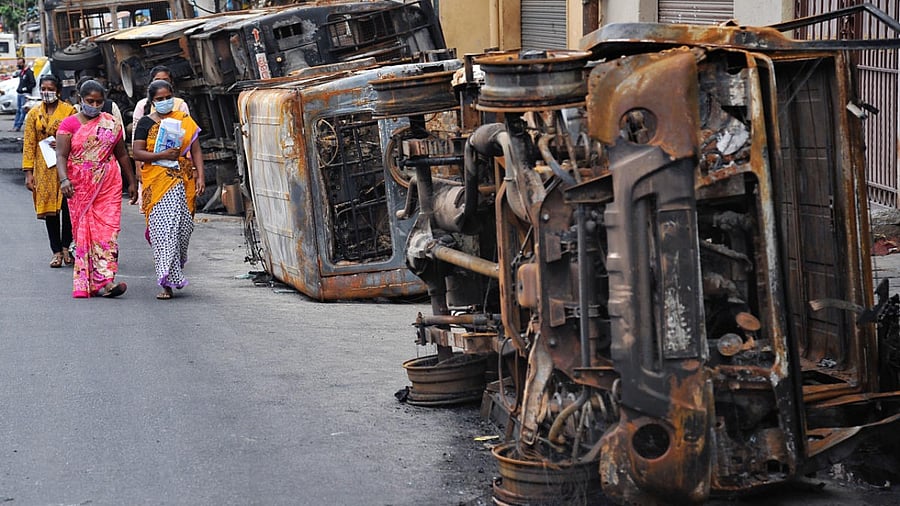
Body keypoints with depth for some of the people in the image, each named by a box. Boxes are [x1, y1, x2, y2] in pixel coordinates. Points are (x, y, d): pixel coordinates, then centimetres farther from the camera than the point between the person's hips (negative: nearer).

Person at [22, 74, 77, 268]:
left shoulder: (69, 111, 0)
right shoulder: (34, 114, 8)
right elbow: (29, 144, 6)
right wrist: (28, 172, -1)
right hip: (44, 169, 2)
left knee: (68, 207, -7)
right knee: (49, 208, 3)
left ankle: (66, 247, 10)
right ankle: (57, 252, 10)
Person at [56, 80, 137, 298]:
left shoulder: (112, 123, 10)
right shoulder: (69, 124, 2)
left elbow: (122, 155, 17)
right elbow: (61, 155, -8)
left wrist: (131, 182, 17)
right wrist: (64, 179, -24)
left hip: (108, 185, 1)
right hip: (79, 187, -1)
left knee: (108, 230, -9)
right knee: (83, 231, 0)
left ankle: (105, 282, -15)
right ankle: (86, 284, 6)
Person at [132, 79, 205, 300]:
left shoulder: (185, 121, 11)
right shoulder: (146, 123, 5)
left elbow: (196, 151, 10)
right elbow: (138, 153, -1)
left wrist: (200, 176, -1)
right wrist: (162, 155, -15)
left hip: (182, 182, 2)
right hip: (156, 181, -2)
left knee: (183, 226, -2)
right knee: (162, 227, -9)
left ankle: (172, 273, 21)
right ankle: (168, 283, -9)